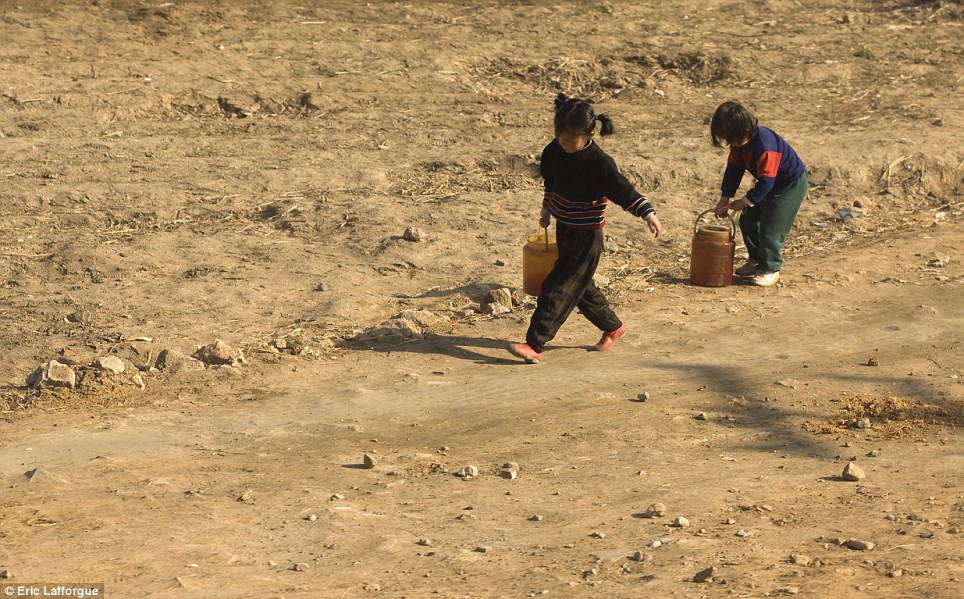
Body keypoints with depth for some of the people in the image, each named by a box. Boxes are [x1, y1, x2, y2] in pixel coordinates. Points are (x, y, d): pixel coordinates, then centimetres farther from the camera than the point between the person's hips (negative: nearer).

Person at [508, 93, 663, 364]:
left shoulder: (599, 162, -22)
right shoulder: (554, 151, -2)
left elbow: (623, 190, -22)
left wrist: (648, 213, -33)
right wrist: (547, 210, 27)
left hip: (587, 236, -8)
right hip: (564, 230, 8)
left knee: (557, 288, -9)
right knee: (580, 286, 18)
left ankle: (535, 344, -9)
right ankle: (612, 327, 37)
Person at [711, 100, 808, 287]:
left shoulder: (765, 146, -36)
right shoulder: (739, 143, -9)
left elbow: (766, 181, -32)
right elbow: (733, 168, 1)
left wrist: (745, 201, -24)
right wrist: (725, 198, -4)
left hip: (792, 184, -9)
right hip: (769, 183, 9)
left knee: (771, 227, -12)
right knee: (748, 220, 11)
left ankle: (771, 269, 4)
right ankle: (756, 261, 26)